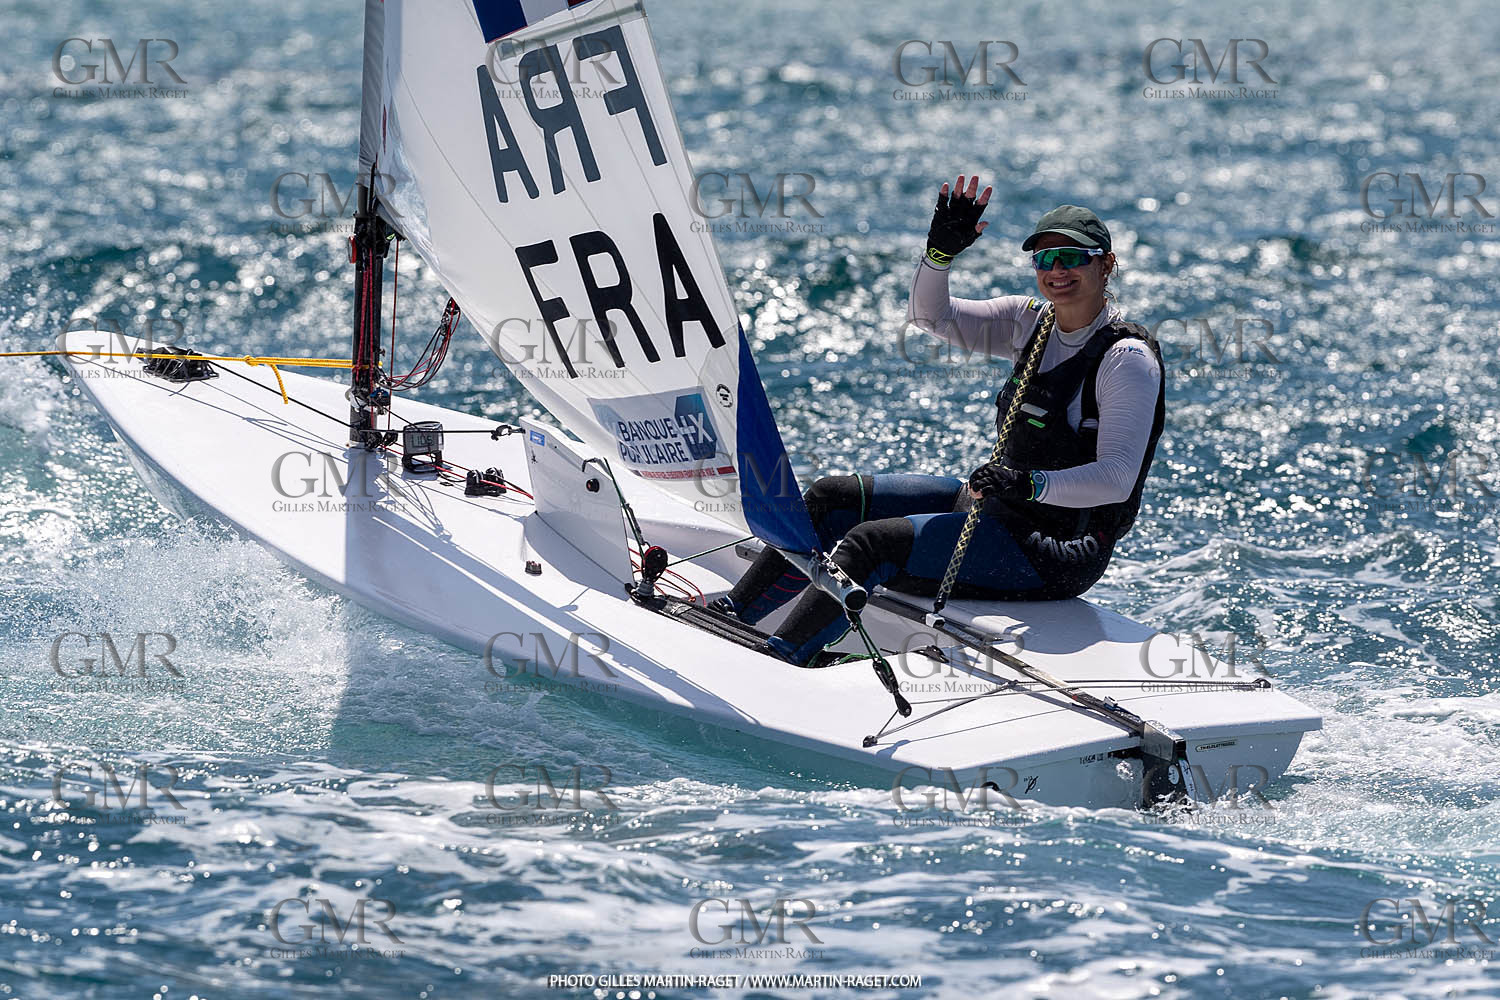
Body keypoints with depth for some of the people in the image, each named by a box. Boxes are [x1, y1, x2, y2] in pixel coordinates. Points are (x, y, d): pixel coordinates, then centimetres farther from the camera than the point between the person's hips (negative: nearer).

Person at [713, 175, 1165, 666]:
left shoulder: (1127, 358, -15)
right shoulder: (1032, 323, 8)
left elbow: (1116, 478, -24)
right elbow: (932, 315, 6)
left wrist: (1030, 484, -38)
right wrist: (941, 251, -13)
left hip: (1057, 555, -9)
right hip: (995, 506, 9)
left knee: (874, 544, -24)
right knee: (832, 497, 1)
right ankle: (723, 617, 1)